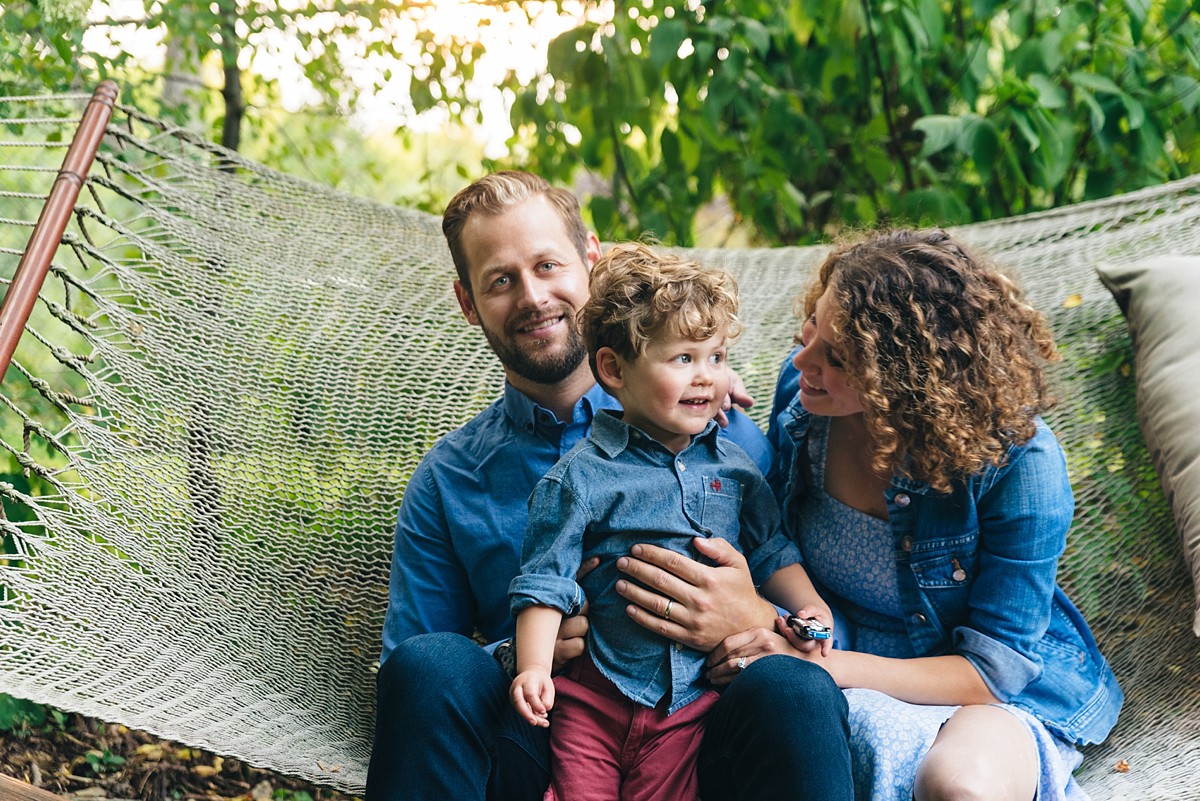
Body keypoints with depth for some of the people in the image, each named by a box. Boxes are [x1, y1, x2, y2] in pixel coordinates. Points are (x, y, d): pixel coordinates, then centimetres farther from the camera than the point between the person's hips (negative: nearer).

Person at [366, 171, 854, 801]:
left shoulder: (721, 433, 6)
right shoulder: (444, 483, 10)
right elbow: (406, 670, 8)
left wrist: (756, 622, -18)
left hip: (699, 740, 0)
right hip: (534, 745, 1)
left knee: (790, 686, -33)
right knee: (430, 664, -29)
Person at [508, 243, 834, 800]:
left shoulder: (734, 467, 6)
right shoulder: (580, 477, -7)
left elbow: (771, 553, 15)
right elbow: (545, 582, -7)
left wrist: (809, 607, -1)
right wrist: (534, 667, -18)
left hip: (695, 698, 3)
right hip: (595, 692, -3)